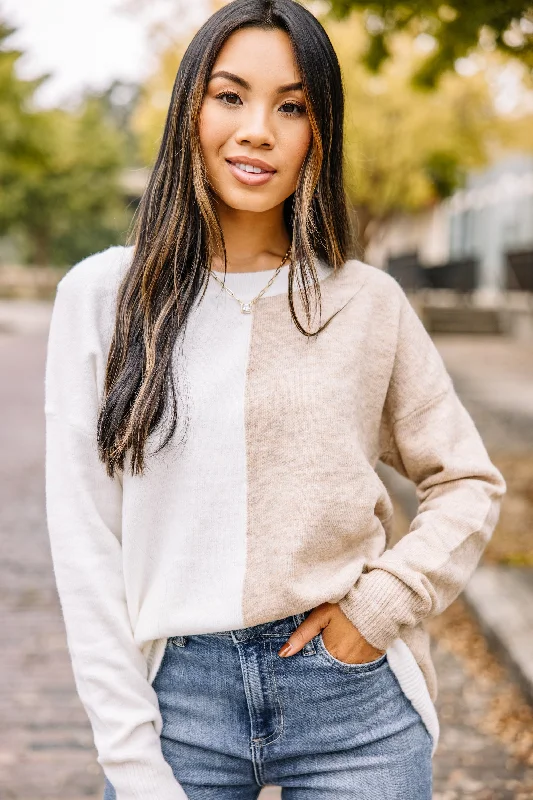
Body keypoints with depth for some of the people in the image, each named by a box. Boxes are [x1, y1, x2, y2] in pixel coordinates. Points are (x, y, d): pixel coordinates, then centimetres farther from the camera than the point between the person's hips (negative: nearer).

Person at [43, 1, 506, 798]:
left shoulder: (368, 302, 0)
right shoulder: (101, 294, -1)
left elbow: (470, 482, 9)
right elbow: (84, 534, -3)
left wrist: (385, 602, -6)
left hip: (352, 699, 1)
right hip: (179, 699, 0)